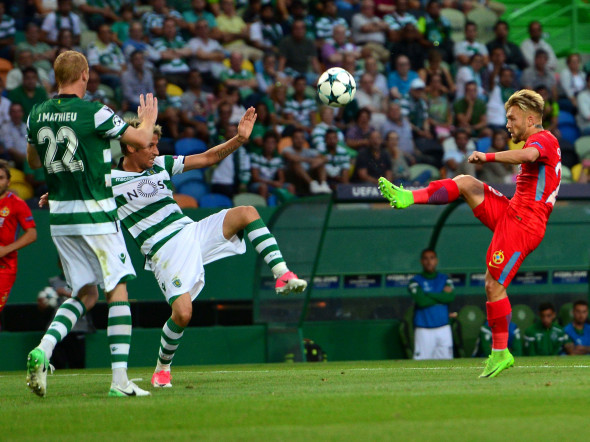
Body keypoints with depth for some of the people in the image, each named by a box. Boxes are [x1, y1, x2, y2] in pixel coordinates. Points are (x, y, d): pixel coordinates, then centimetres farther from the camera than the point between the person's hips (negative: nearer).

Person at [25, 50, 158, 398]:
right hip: (96, 214, -6)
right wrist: (149, 118, 18)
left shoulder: (38, 115, 3)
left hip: (59, 215, 6)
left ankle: (44, 349, -7)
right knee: (117, 290, 1)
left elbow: (34, 161, 19)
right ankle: (120, 379, -5)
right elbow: (140, 139, -3)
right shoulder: (94, 113, -14)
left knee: (86, 293, 15)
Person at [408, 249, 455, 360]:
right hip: (424, 331, -3)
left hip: (443, 330, 3)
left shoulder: (445, 279, 11)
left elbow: (450, 297, -7)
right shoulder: (415, 281, 1)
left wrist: (428, 294, -7)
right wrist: (442, 296, -6)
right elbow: (421, 301, -14)